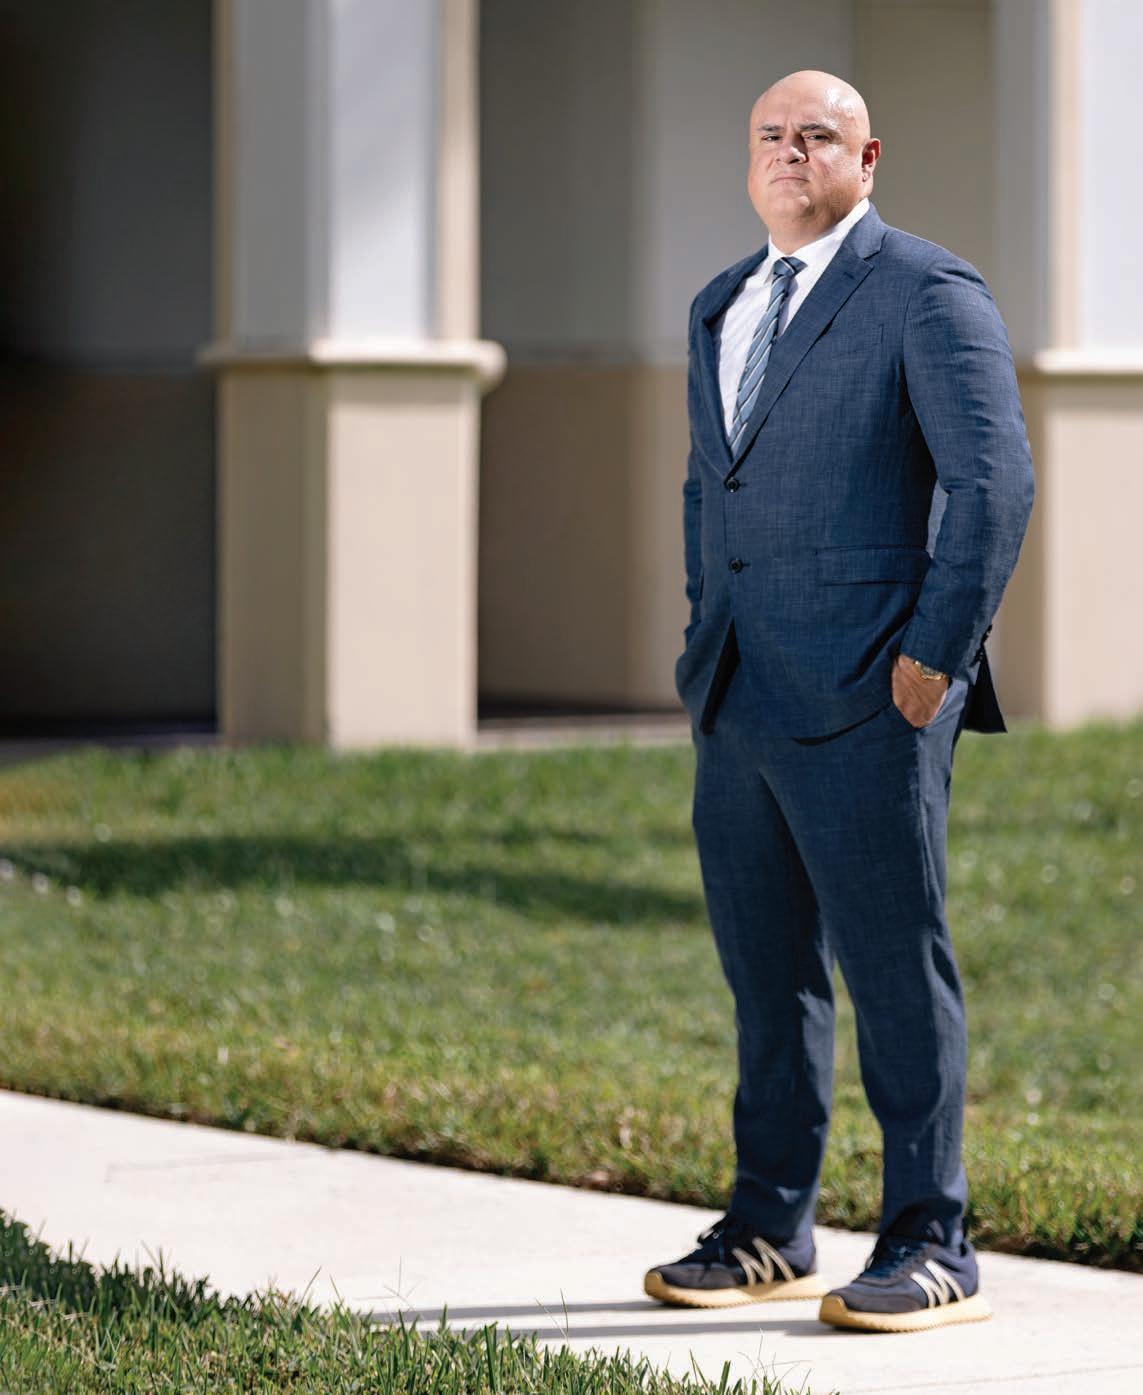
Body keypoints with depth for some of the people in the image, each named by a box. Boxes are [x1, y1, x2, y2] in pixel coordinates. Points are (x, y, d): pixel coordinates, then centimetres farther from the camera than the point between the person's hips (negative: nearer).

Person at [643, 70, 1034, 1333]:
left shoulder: (926, 294, -5)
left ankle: (932, 1252, 0)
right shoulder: (721, 307, 19)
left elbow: (993, 476, -11)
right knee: (766, 970, 11)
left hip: (867, 702, -7)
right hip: (740, 703, 7)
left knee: (896, 968, -5)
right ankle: (768, 1237, 19)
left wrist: (937, 651, -15)